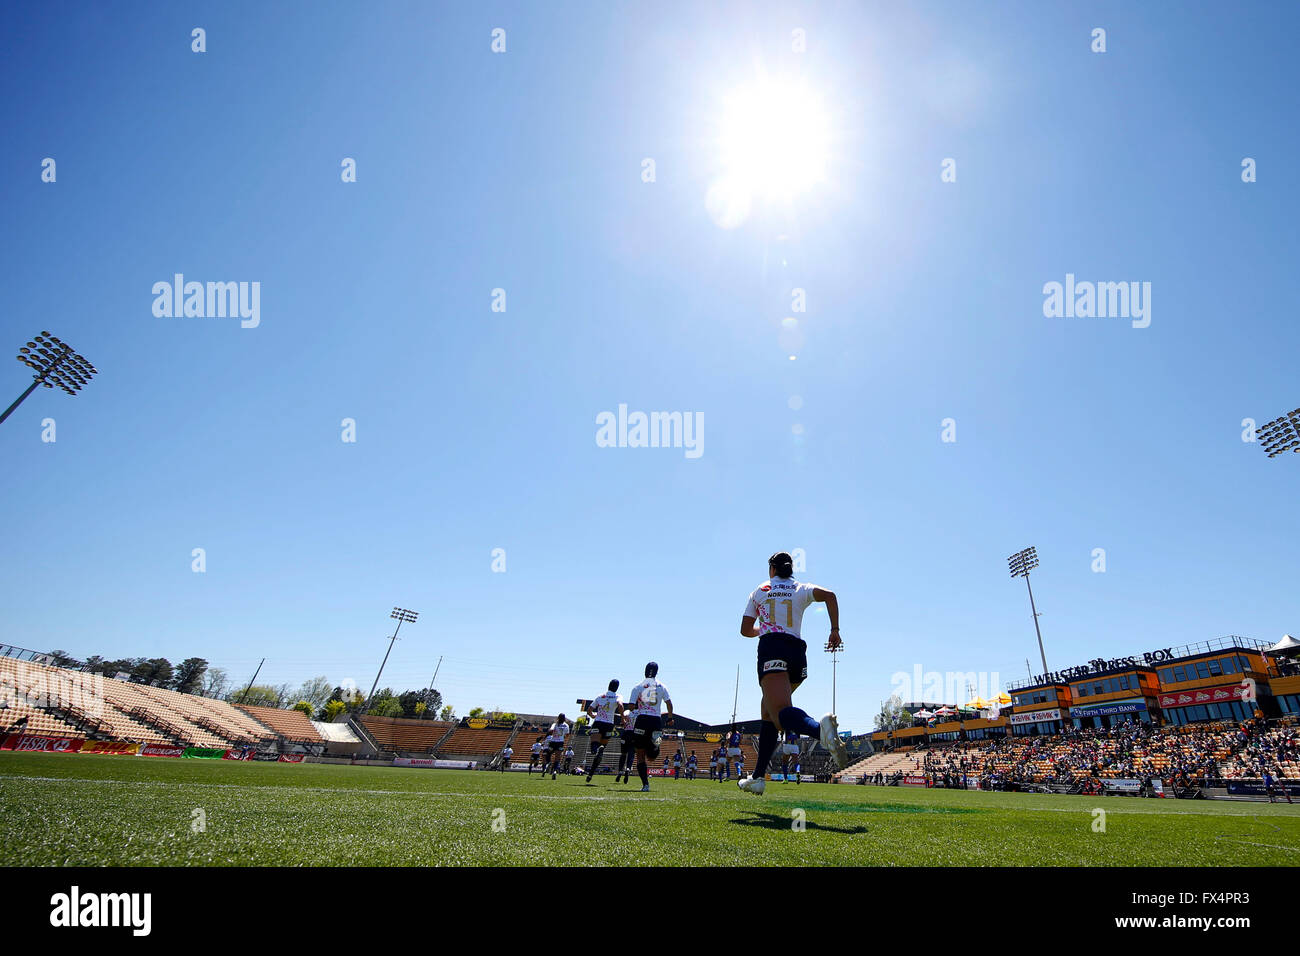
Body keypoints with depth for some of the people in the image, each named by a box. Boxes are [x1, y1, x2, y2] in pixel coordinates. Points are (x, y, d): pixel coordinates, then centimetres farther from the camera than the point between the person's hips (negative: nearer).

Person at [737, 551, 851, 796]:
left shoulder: (759, 591, 16)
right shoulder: (802, 589, 17)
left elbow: (745, 630, 16)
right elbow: (829, 595, -3)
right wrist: (835, 630, 2)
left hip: (771, 649, -4)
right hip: (797, 651, 4)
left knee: (780, 712, -23)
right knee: (768, 712, 18)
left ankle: (819, 728, -57)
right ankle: (757, 777, 16)